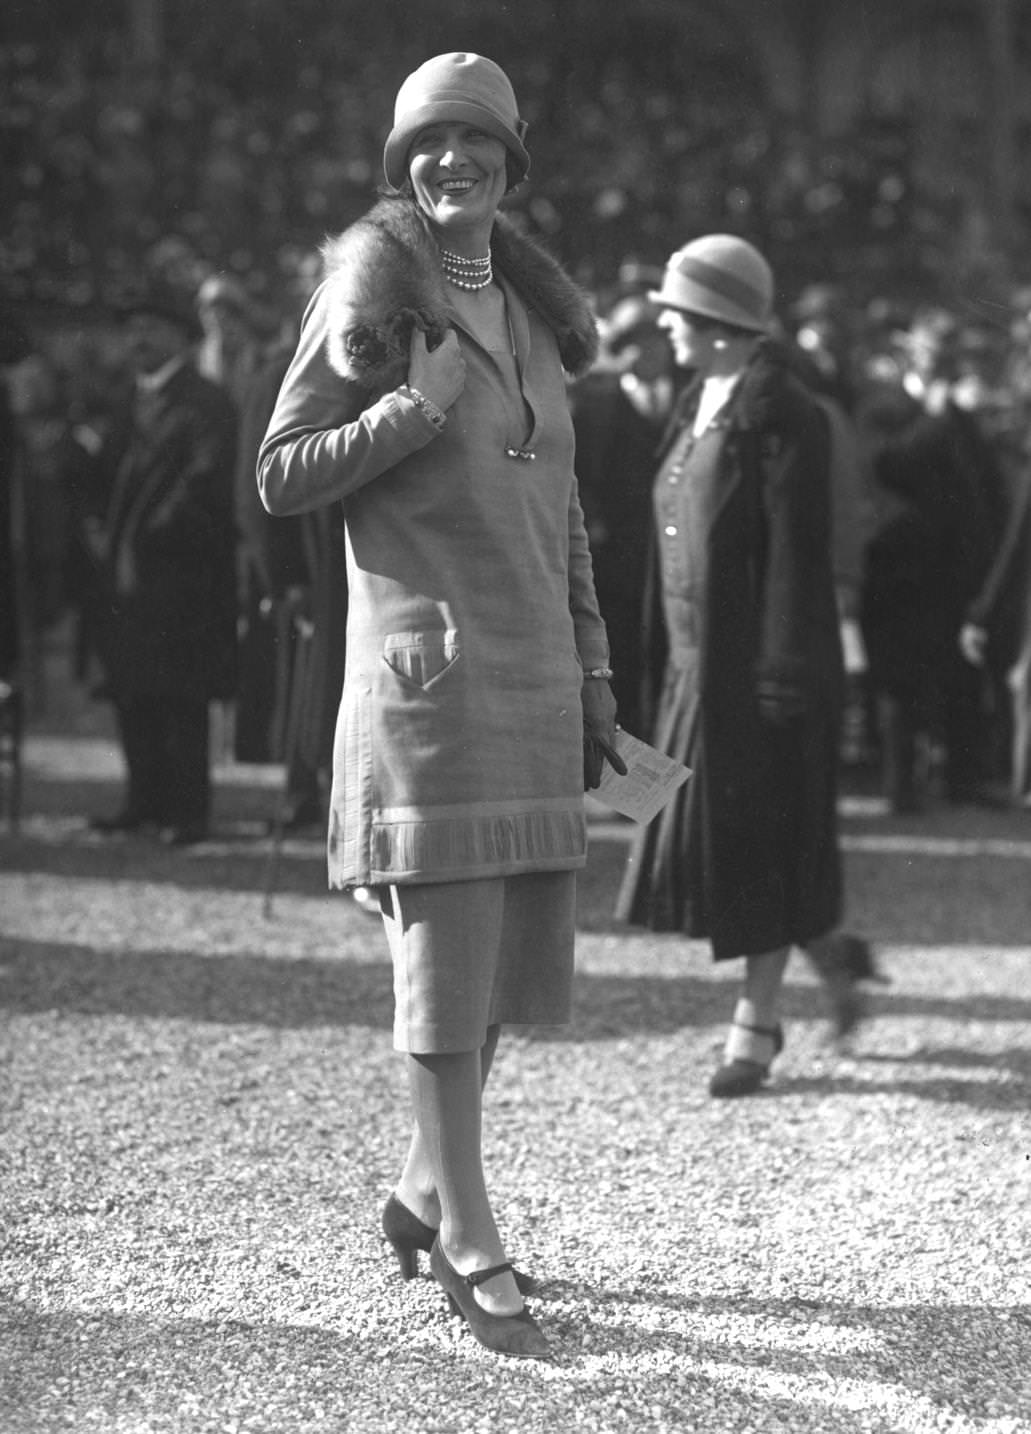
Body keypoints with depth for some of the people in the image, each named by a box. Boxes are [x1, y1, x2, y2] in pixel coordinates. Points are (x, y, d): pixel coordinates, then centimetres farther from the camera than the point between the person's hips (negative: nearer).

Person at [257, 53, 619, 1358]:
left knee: (516, 942, 10)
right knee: (447, 948, -7)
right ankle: (470, 1250, -1)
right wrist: (415, 409, -19)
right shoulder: (370, 297, -6)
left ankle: (424, 1190, 26)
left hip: (530, 669, 7)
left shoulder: (532, 313, 14)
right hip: (426, 660, -7)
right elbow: (282, 478, -6)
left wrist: (591, 677, 15)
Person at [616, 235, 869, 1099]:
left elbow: (797, 558, -16)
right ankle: (832, 955, 28)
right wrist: (673, 660, 15)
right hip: (699, 665, 8)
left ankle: (756, 1029, 8)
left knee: (761, 844, -1)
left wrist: (782, 675, -20)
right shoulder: (699, 411, 13)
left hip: (757, 668, -8)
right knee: (711, 838, 9)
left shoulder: (783, 418, -13)